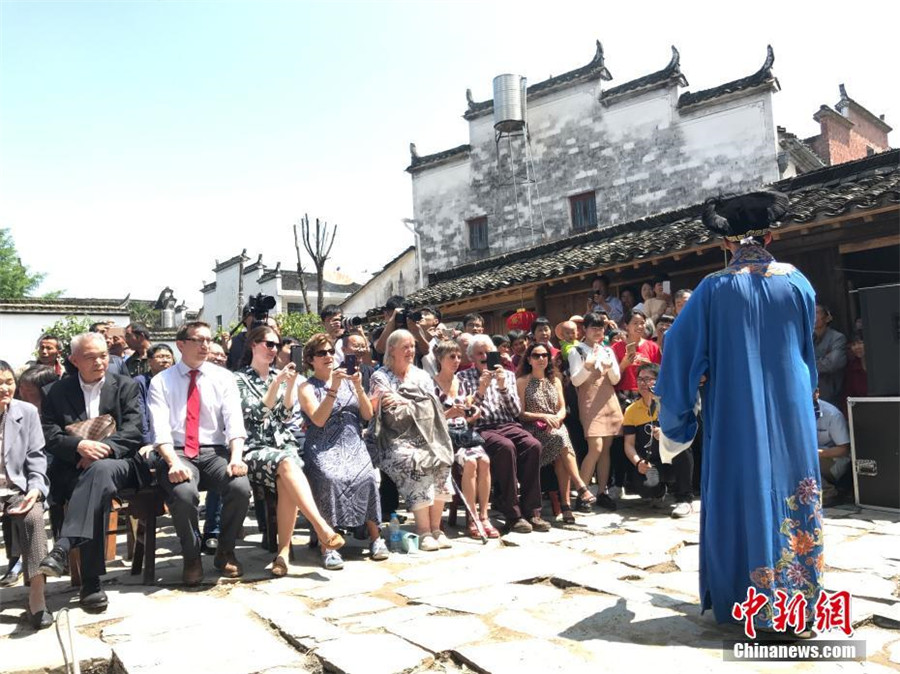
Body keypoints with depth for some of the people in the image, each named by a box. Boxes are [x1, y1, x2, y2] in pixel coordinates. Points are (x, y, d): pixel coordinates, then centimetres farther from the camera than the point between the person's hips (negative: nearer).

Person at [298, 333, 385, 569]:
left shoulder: (347, 381, 18)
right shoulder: (307, 387, 8)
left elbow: (368, 415, 11)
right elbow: (318, 420, -8)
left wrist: (358, 387, -2)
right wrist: (333, 389, -14)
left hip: (353, 444, 3)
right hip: (323, 448, -3)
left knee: (367, 477, -26)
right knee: (329, 478, -33)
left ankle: (375, 537, -13)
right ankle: (328, 545, -27)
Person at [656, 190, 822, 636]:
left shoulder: (715, 289, -8)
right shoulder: (796, 282, 0)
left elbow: (680, 347, -6)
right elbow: (807, 347, 14)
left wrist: (672, 410, 5)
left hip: (735, 415, -2)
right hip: (791, 411, 2)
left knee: (742, 495, 6)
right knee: (793, 493, 13)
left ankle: (745, 598, 14)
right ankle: (798, 595, 23)